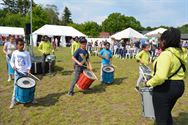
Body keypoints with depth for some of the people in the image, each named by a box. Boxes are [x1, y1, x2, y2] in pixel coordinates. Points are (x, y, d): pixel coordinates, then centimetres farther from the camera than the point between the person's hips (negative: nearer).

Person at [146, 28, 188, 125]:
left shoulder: (166, 54, -24)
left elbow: (160, 76, -33)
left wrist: (150, 83, -17)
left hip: (164, 88, -9)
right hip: (179, 86, 9)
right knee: (167, 113, 29)